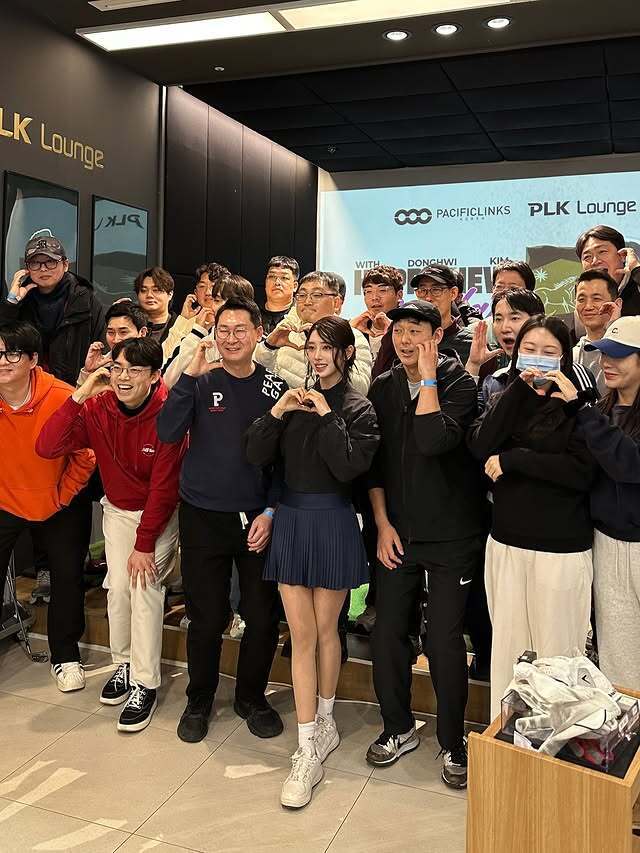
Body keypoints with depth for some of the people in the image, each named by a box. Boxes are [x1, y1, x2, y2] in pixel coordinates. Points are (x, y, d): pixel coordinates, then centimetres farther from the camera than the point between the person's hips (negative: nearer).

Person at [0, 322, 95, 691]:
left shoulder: (63, 398, -23)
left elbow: (86, 454, -11)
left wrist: (63, 495, -6)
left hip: (57, 505, -1)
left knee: (68, 577, 9)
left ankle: (65, 657, 30)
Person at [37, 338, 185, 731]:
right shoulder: (98, 407, -13)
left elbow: (163, 486, -22)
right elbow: (47, 447, -23)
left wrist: (145, 544, -18)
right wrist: (79, 395, -29)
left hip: (160, 512, -4)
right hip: (117, 509, 4)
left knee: (144, 585, -13)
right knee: (117, 585, 2)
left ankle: (145, 684, 0)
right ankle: (124, 663, 25)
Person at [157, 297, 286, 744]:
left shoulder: (276, 388, 0)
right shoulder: (201, 381, -1)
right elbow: (168, 432, -15)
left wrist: (271, 512, -5)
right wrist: (189, 376, -21)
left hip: (259, 518, 1)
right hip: (204, 518, -1)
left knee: (263, 615, 7)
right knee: (207, 616, 8)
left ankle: (252, 696, 30)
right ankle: (199, 700, 30)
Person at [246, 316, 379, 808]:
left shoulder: (358, 408, -4)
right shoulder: (296, 399, 6)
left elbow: (350, 467, -19)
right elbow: (257, 457, 0)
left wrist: (327, 416, -16)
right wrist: (277, 413, -12)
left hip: (333, 523, -3)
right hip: (291, 519, 3)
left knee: (326, 630, 12)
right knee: (301, 634, 4)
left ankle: (324, 722, 34)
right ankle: (309, 749, 12)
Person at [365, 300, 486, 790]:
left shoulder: (459, 383, -7)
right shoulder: (383, 388, 6)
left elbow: (434, 442, -25)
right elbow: (374, 460, 7)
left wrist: (428, 379, -18)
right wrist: (383, 523, 1)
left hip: (452, 534, -4)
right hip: (397, 533, 4)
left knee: (444, 639, -1)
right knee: (388, 631, 7)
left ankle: (454, 741, 21)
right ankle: (399, 728, 29)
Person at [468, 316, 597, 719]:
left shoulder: (578, 400, -4)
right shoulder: (507, 398, 11)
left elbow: (581, 471, -15)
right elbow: (481, 448, -8)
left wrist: (513, 459, -13)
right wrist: (520, 389, -9)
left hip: (561, 549, -4)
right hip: (505, 542, 4)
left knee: (555, 648, 3)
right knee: (507, 644, 12)